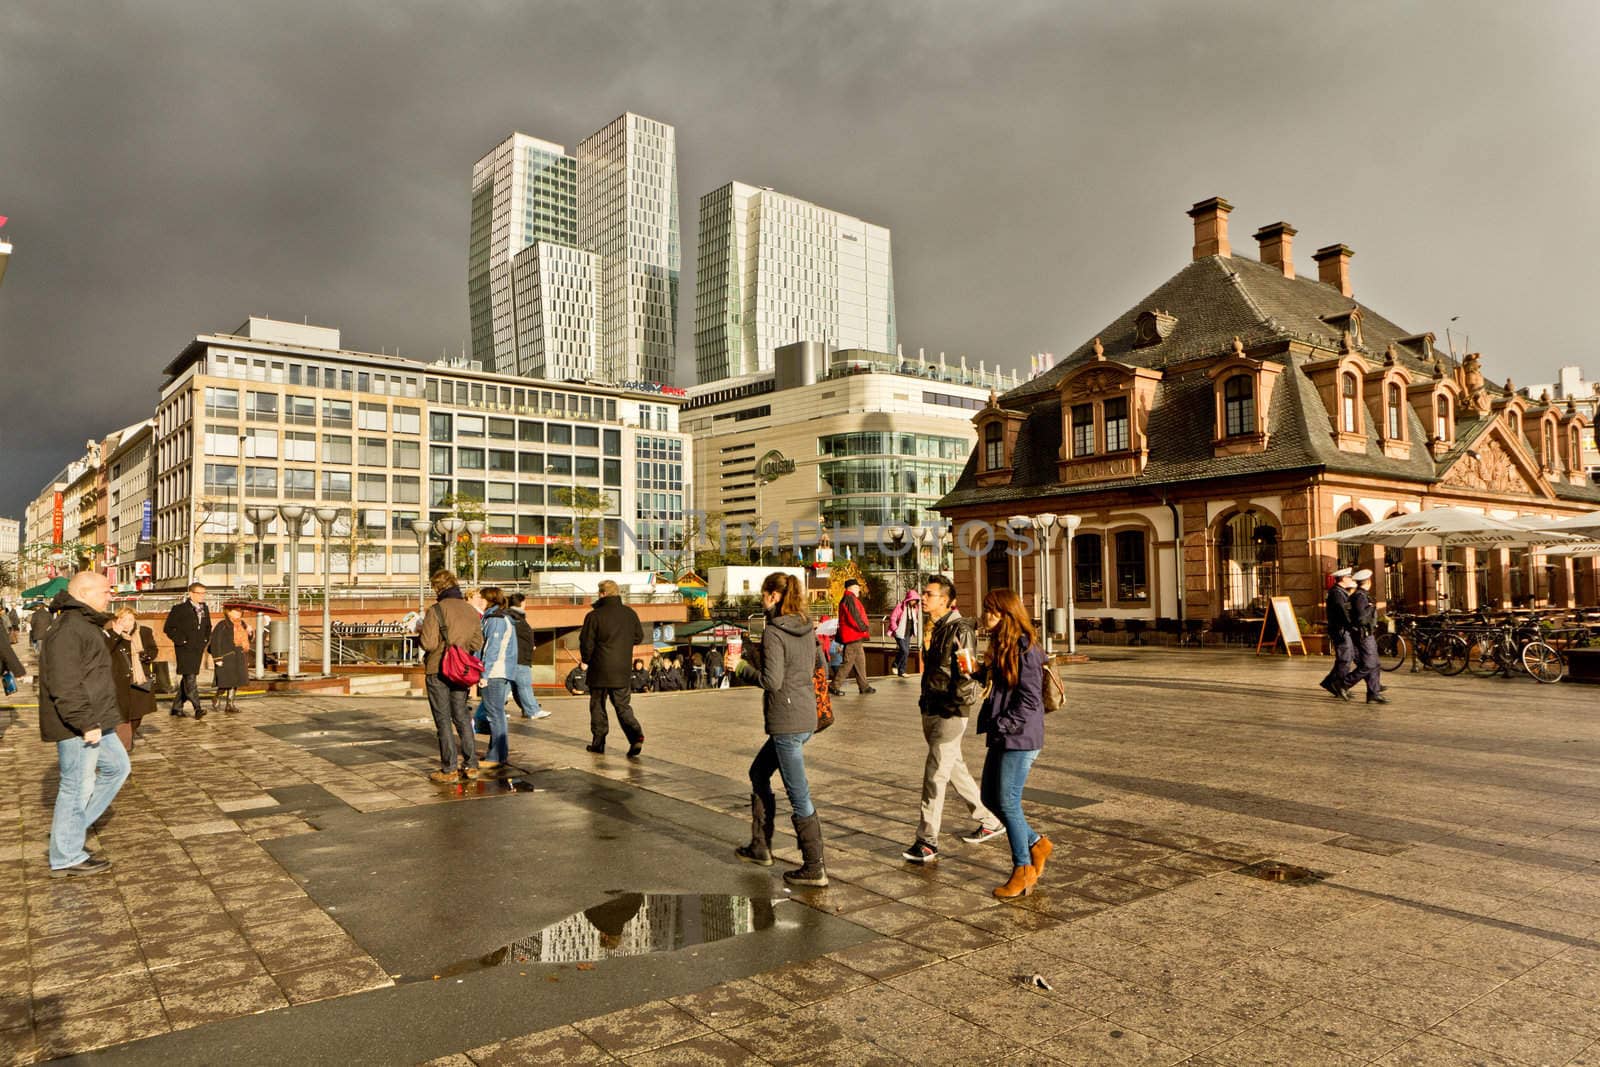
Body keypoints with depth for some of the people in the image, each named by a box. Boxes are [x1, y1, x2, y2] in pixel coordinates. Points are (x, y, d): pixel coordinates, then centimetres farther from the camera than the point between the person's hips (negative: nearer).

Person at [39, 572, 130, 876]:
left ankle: (68, 824, 25)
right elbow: (64, 684, -26)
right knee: (77, 786, -1)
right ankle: (66, 858, 11)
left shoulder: (85, 624, 16)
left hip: (94, 721, 11)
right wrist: (86, 723, -24)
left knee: (116, 766, 19)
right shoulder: (68, 629, -19)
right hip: (77, 726, -11)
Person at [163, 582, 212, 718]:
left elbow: (208, 627, 28)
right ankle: (198, 708, -21)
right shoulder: (179, 608, -6)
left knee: (187, 678, 12)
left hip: (198, 649, 7)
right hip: (184, 649, -7)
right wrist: (181, 640, -12)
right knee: (189, 678, -15)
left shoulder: (204, 609, 13)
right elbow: (168, 628, -7)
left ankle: (177, 707, 22)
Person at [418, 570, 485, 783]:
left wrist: (419, 637, 2)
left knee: (443, 720, 2)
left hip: (438, 671, -5)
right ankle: (471, 765, 14)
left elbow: (429, 643, -18)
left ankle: (449, 770, 5)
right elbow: (477, 643, 5)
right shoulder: (471, 611, 5)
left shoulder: (436, 610, -13)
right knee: (462, 717, 14)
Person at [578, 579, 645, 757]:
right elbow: (639, 638, 11)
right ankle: (636, 735, -12)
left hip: (600, 670, -3)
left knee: (597, 706, 12)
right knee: (623, 706, 9)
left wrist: (586, 661, 11)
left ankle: (598, 742, 17)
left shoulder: (594, 616, -11)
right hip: (623, 671, 3)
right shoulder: (630, 614, 2)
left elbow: (586, 642, -7)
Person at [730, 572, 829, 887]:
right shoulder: (807, 628, 8)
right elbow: (819, 662, 21)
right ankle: (760, 847, 32)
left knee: (799, 795, 0)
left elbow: (772, 681, -22)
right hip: (806, 716, 9)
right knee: (758, 773, 23)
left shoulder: (773, 632, -16)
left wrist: (740, 666, -10)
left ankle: (814, 869, 8)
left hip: (787, 722, -9)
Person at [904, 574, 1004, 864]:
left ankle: (927, 841, 0)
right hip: (931, 709, 9)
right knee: (955, 769, 18)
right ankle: (991, 820, 32)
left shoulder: (960, 629, -14)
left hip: (950, 712, -9)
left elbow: (967, 672, -18)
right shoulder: (933, 628, 12)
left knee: (934, 775, -7)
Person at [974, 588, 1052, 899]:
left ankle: (1024, 870, 14)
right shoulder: (1000, 646, 13)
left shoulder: (1025, 648, -16)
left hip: (1020, 738, -9)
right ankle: (1036, 844, 30)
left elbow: (1029, 700, -19)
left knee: (1008, 802, -2)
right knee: (990, 798, 13)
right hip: (1001, 737, 9)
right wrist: (973, 671, 0)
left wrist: (1002, 726, -18)